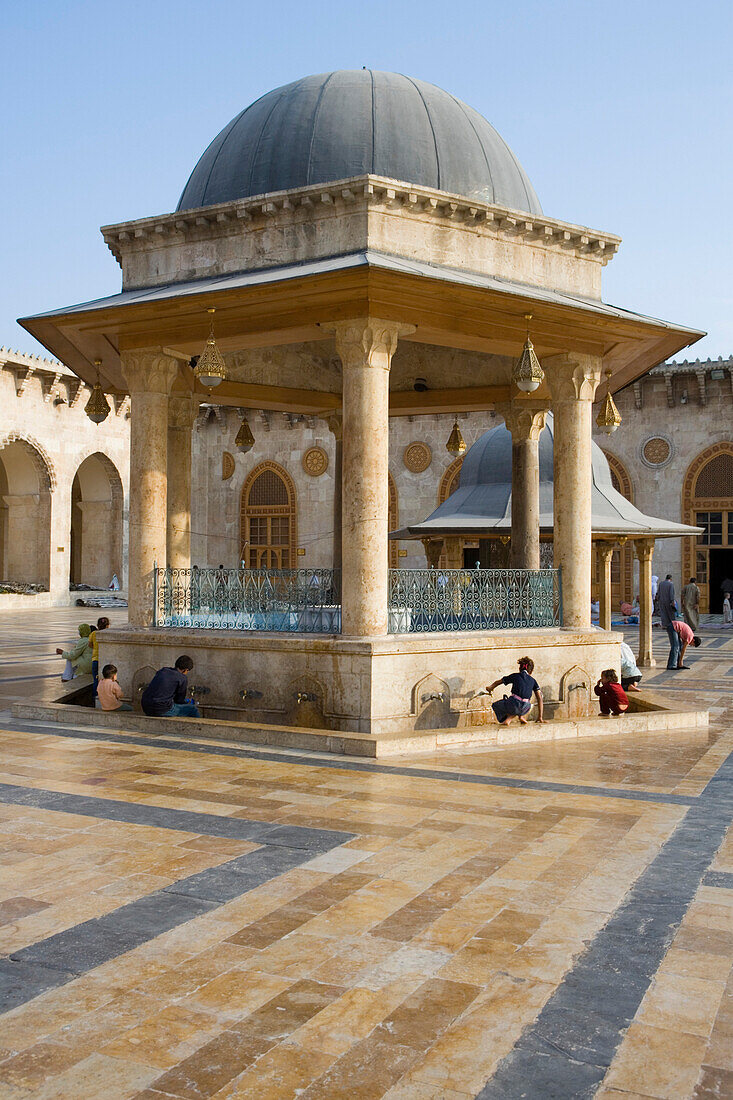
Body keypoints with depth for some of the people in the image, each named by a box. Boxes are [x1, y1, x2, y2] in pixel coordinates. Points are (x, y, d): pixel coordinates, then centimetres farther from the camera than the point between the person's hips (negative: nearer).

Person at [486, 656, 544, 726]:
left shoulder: (515, 676, 16)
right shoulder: (533, 680, 19)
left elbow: (498, 682, 30)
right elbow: (539, 699, 16)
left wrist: (490, 687, 52)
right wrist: (540, 717, 21)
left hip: (513, 705, -2)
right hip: (524, 709, 2)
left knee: (495, 705, 27)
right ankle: (520, 716, 14)